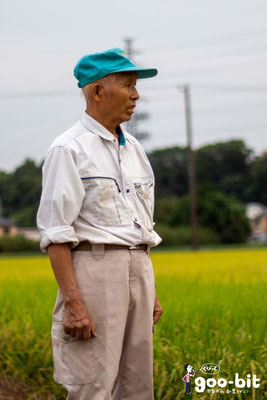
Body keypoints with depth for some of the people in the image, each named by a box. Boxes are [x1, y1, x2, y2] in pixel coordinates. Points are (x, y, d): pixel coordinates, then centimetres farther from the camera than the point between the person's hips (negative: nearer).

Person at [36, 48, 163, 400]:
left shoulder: (134, 149, 17)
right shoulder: (68, 149, -7)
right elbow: (55, 232, -13)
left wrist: (151, 291, 17)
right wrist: (73, 303, -20)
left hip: (138, 270, 8)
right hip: (94, 269, -8)